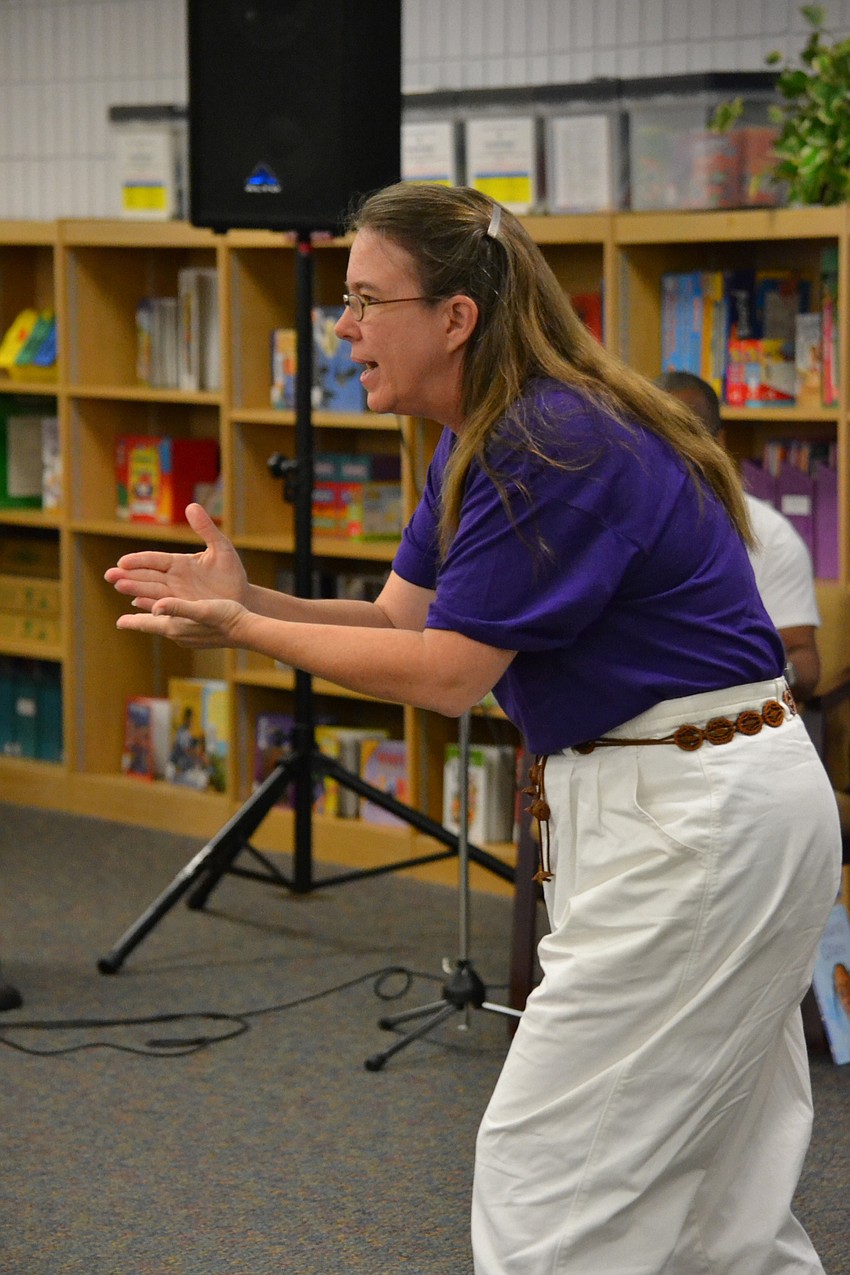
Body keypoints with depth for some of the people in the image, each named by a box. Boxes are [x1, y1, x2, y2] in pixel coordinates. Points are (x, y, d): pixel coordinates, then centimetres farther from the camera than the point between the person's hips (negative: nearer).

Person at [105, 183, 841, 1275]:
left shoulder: (558, 446, -22)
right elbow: (403, 618, 8)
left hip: (699, 820, -10)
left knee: (542, 1178, -3)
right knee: (705, 1186, 17)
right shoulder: (479, 443, 10)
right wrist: (247, 600, -8)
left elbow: (449, 673, -20)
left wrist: (244, 632, -15)